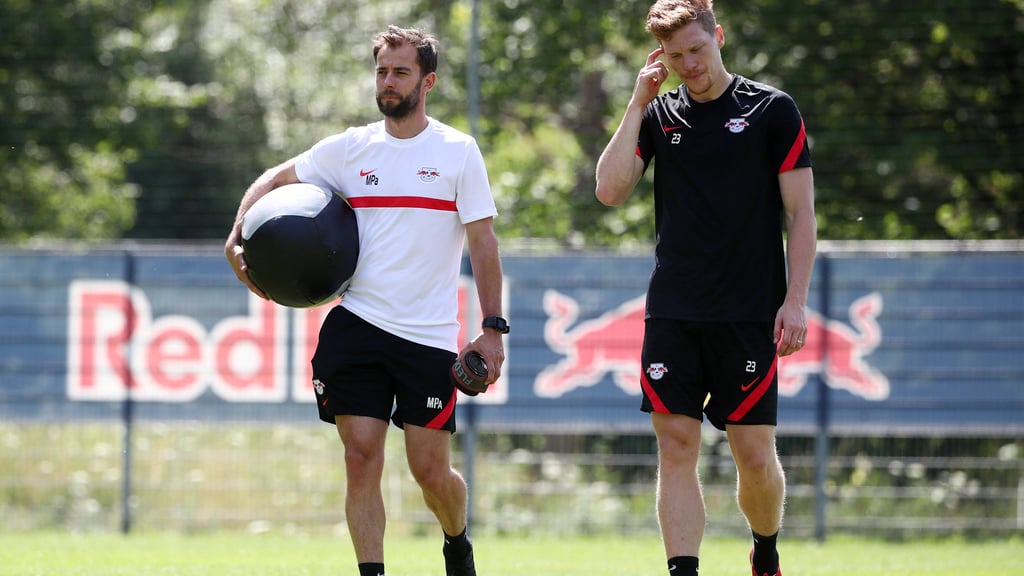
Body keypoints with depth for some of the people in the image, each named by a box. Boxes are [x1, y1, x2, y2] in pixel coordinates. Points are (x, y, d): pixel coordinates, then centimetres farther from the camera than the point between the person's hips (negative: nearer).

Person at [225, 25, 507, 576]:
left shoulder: (458, 152, 1)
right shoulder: (349, 149, 6)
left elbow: (482, 242, 0)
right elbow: (273, 180, 18)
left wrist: (493, 328, -6)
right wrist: (237, 238, 2)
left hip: (429, 337, -2)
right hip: (356, 325, 2)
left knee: (431, 470, 1)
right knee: (362, 458, -7)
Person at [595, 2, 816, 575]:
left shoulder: (772, 109, 0)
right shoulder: (659, 115, 10)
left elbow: (801, 212, 0)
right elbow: (610, 189, -1)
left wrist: (796, 301, -8)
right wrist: (637, 106, -3)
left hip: (750, 313, -3)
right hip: (672, 313, 3)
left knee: (756, 456, -1)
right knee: (676, 448, -4)